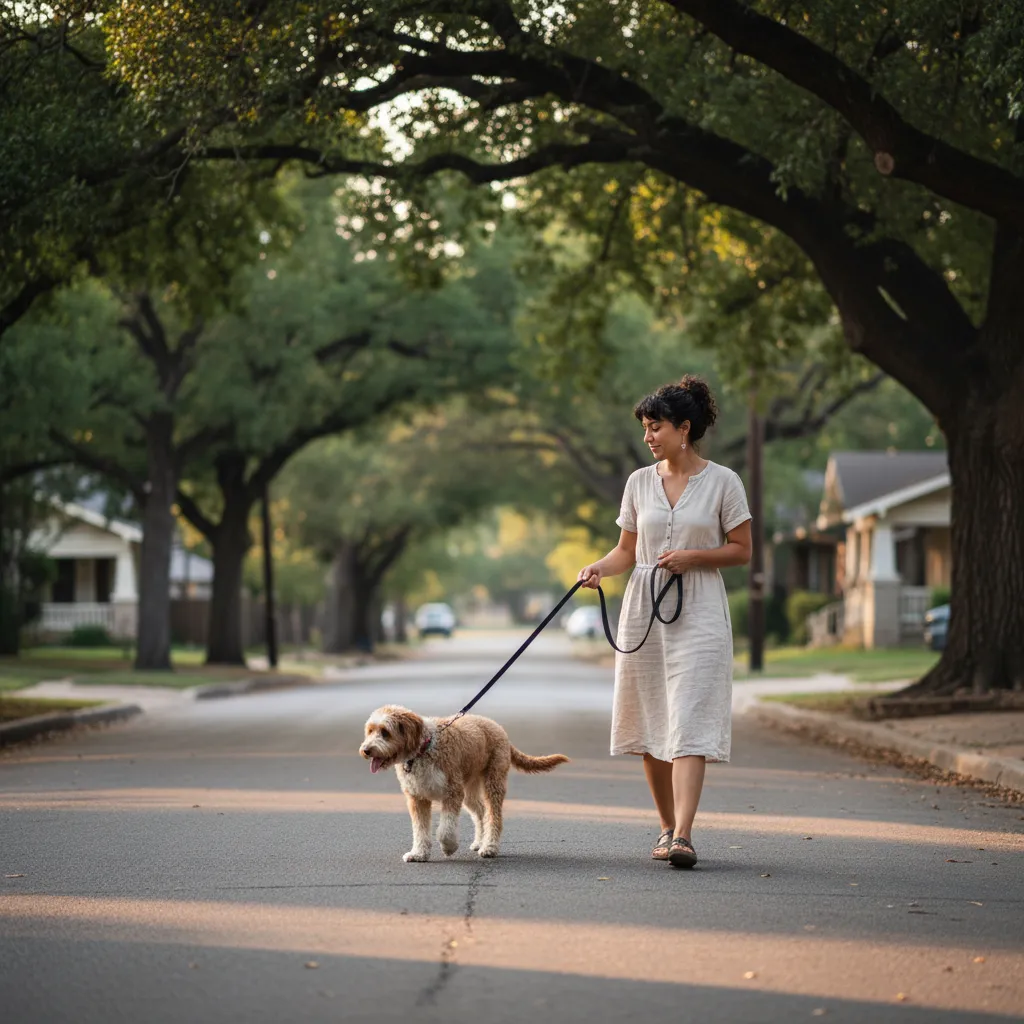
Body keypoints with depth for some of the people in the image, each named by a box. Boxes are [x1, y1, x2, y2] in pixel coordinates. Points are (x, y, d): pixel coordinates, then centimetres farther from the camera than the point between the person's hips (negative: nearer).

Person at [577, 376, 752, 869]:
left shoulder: (722, 482, -2)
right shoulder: (639, 482, 9)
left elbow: (741, 551, 1)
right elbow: (627, 550, 13)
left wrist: (691, 556, -13)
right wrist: (599, 568, -7)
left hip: (698, 611, -4)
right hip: (644, 607, 4)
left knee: (690, 725, -12)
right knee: (649, 723, 6)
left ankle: (683, 835, -20)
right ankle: (667, 827, 17)